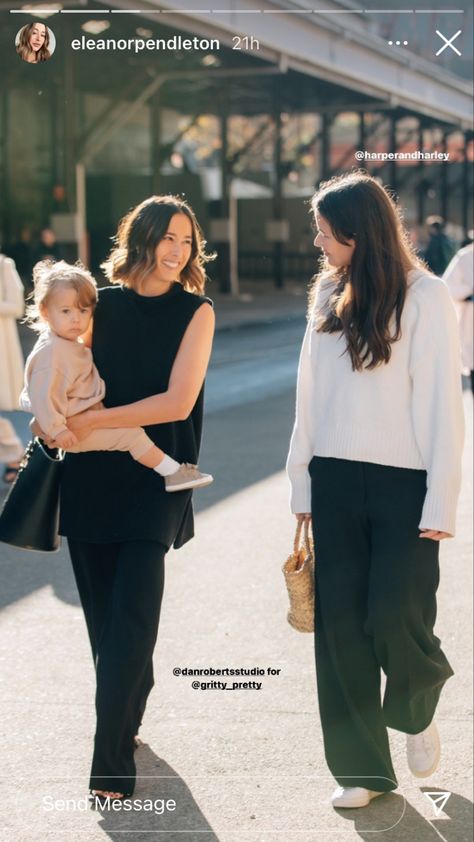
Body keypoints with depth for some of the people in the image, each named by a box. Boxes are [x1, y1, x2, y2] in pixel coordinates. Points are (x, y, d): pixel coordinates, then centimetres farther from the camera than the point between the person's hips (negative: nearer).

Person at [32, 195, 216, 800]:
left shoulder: (195, 312, -2)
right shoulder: (102, 303, 7)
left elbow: (177, 402, -12)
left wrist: (91, 420, -14)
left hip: (154, 477, -3)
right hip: (90, 474, 4)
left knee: (130, 613, -10)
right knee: (101, 609, 10)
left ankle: (111, 766, -8)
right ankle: (127, 719, 30)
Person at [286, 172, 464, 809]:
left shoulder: (426, 297, -7)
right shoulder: (328, 295, 8)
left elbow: (442, 403, -8)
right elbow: (310, 396, 11)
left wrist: (441, 504, -11)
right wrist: (303, 484, 10)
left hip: (404, 485, -5)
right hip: (336, 482, 5)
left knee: (395, 618, -8)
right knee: (340, 626, 4)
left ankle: (417, 710, 26)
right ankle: (361, 766, 17)